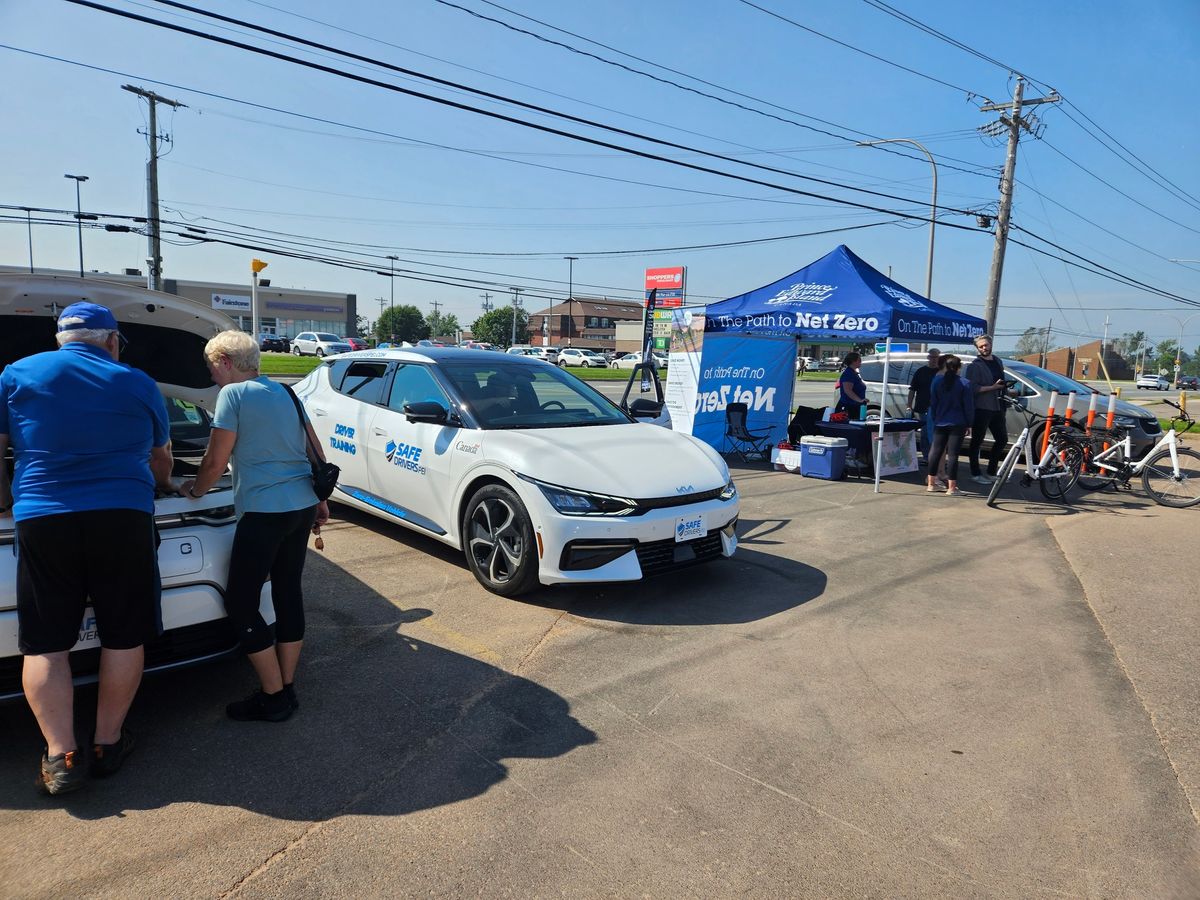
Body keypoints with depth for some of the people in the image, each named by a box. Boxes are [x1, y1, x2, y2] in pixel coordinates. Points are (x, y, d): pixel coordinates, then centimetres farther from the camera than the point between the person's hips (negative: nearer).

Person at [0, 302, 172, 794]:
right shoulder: (138, 384, 11)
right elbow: (160, 457, 23)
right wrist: (163, 487, 43)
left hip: (42, 521, 0)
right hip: (123, 518, 0)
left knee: (44, 644, 7)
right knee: (123, 637, 10)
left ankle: (60, 757, 5)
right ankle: (108, 743, 17)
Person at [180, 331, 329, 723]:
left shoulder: (234, 395, -7)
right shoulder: (286, 392, 14)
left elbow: (215, 462, -5)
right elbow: (315, 450, 16)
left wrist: (193, 489, 14)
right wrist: (321, 500, 21)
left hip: (264, 511, -8)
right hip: (303, 506, 8)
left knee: (240, 603, 3)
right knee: (288, 593, 14)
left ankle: (274, 697, 7)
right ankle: (287, 689, 21)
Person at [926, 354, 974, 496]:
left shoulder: (937, 380, 1)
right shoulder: (964, 383, -8)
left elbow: (933, 403, 6)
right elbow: (969, 406, -6)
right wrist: (969, 423, 3)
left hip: (940, 423, 3)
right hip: (957, 424, -3)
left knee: (936, 451, 11)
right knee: (953, 453, -3)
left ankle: (931, 483, 15)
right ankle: (951, 487, -3)